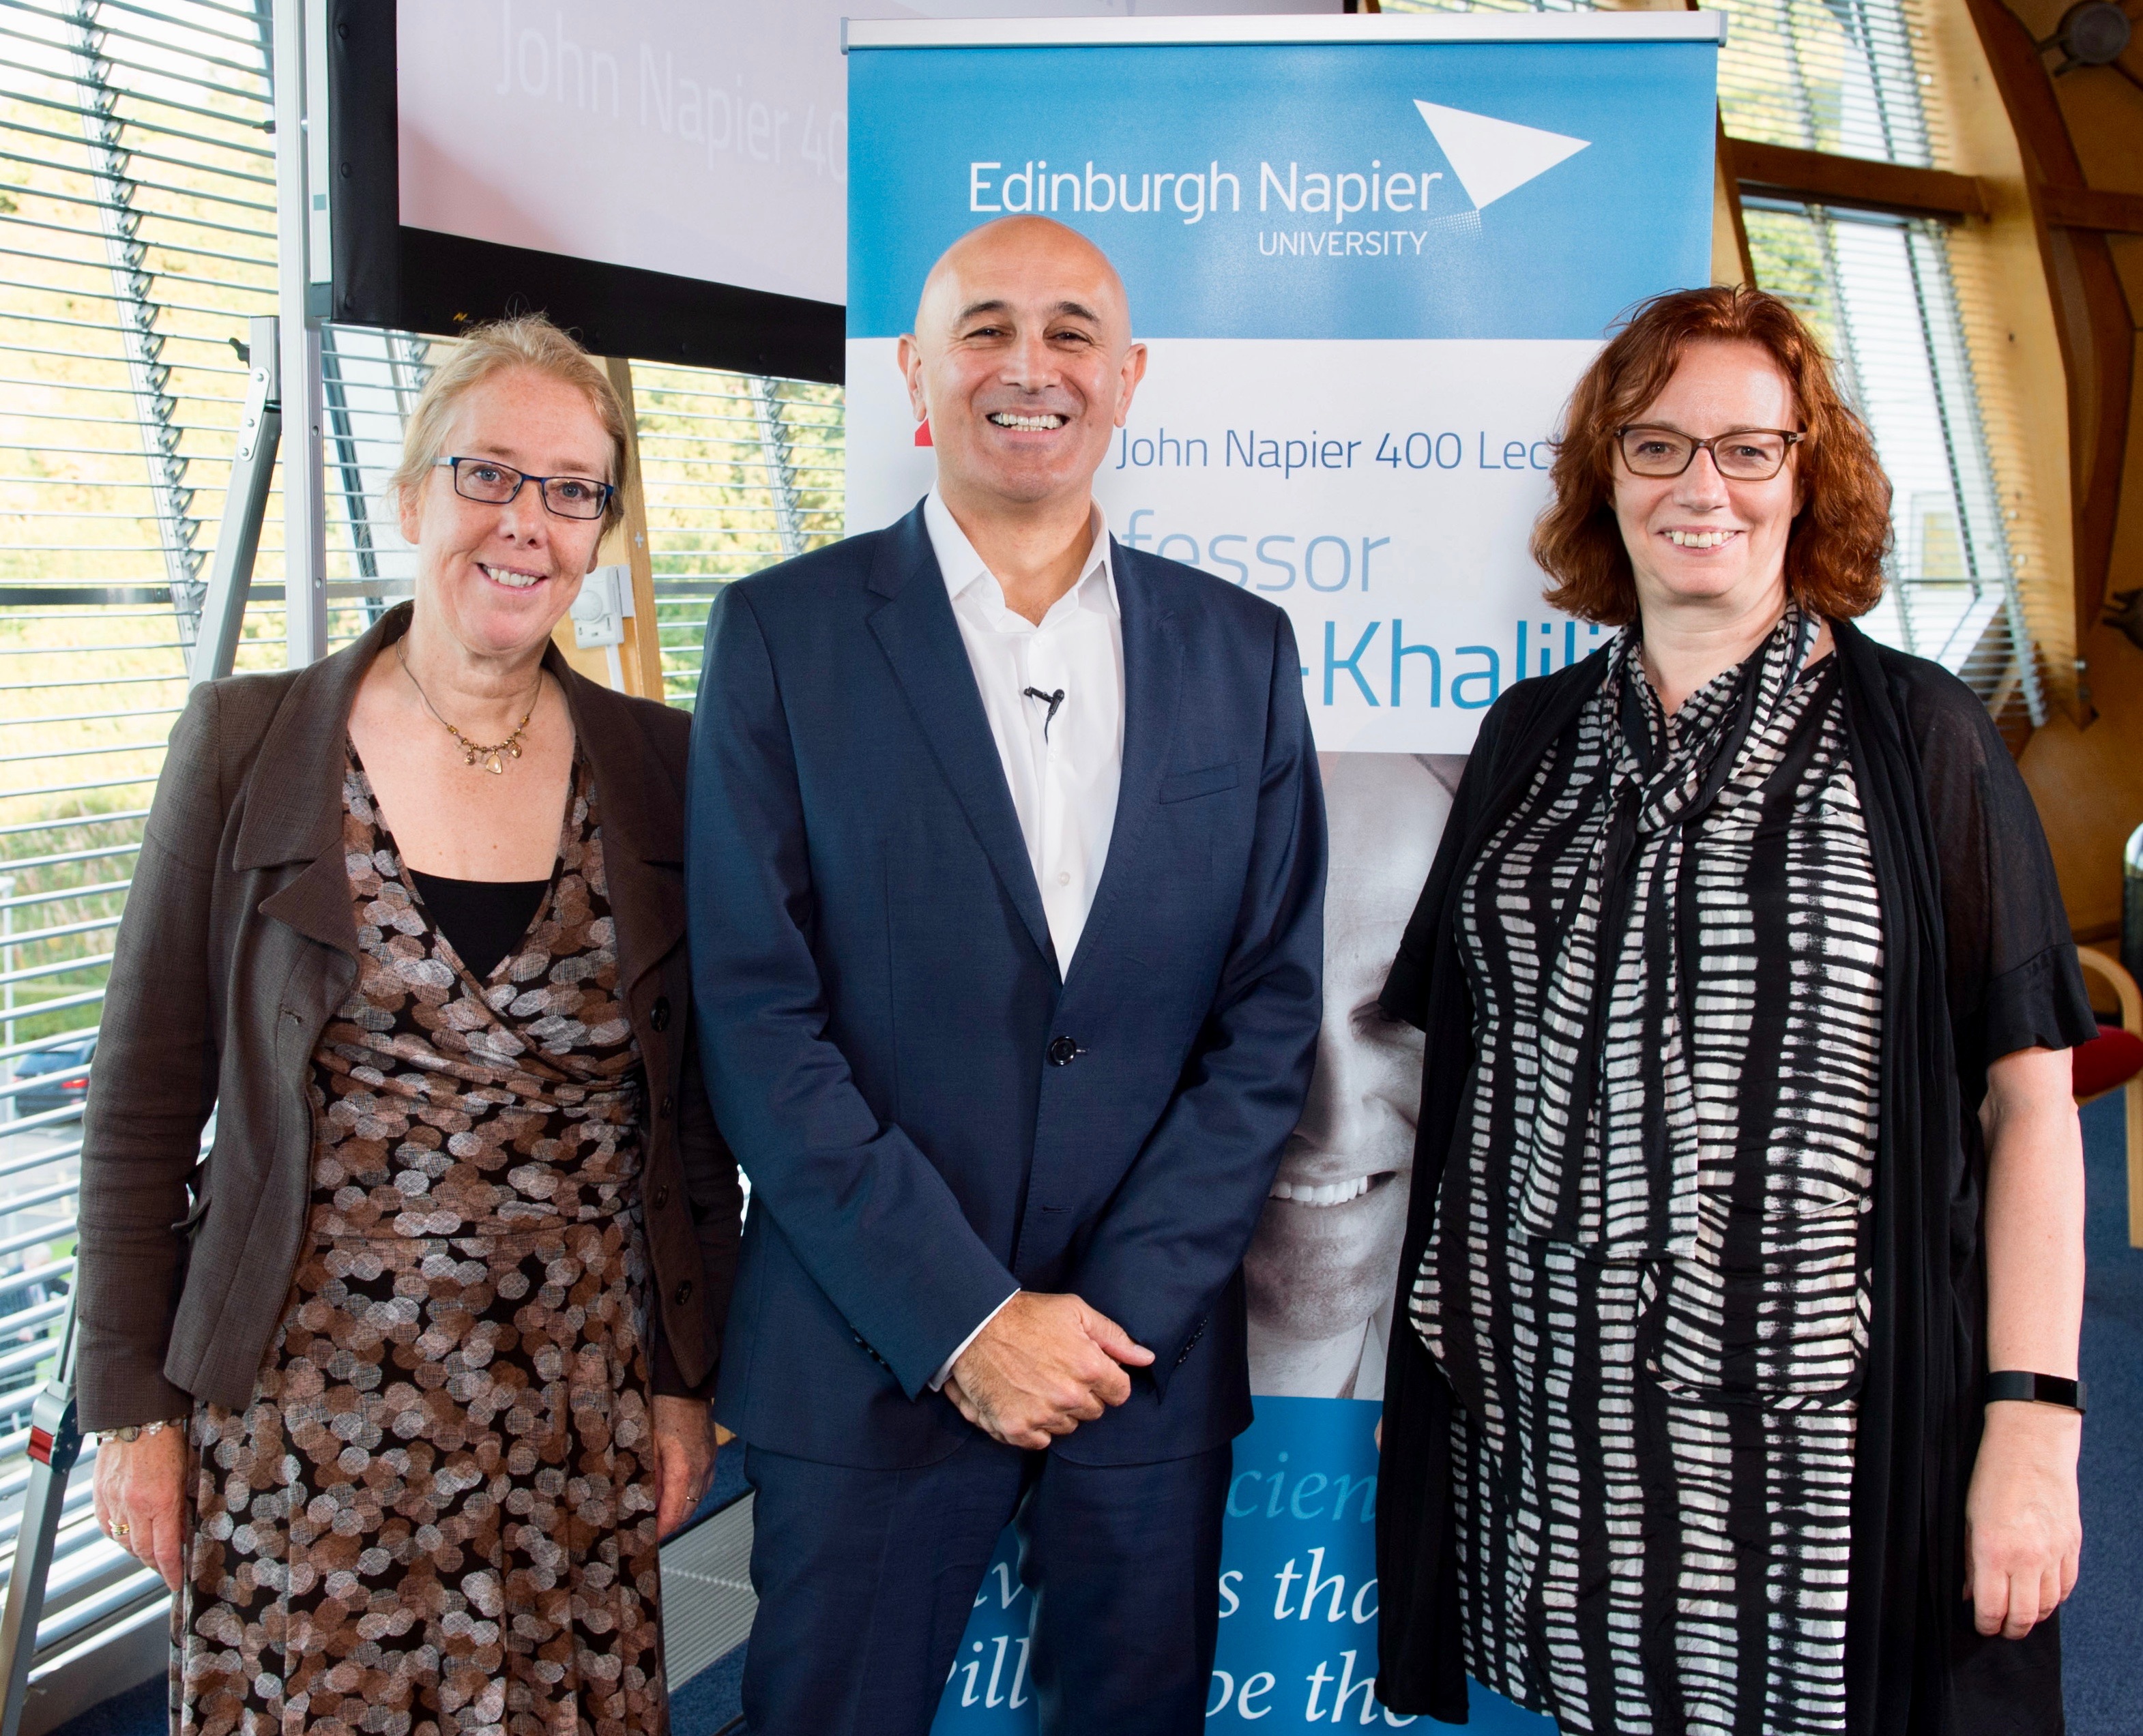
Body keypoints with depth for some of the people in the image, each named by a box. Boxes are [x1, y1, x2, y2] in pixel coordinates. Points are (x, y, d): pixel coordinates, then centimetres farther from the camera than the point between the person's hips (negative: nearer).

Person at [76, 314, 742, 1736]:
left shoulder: (661, 771, 1)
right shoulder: (245, 743, -3)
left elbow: (695, 1113, 6)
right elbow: (146, 1103, 0)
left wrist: (689, 1383, 5)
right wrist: (134, 1404, -1)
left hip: (578, 1425, 2)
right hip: (305, 1408, -1)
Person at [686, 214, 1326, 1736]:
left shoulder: (1240, 651, 5)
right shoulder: (784, 634, -3)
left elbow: (1270, 1012, 2)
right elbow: (757, 1017, -8)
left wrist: (1122, 1307, -7)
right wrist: (962, 1320, -12)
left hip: (1153, 1352, 2)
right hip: (871, 1363, -2)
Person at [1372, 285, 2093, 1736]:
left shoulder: (1913, 733, -2)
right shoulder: (1532, 737, 9)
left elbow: (2027, 1095, -5)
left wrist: (2034, 1423, -12)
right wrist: (1445, 1346, 6)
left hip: (1822, 1435, -3)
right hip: (1557, 1417, 3)